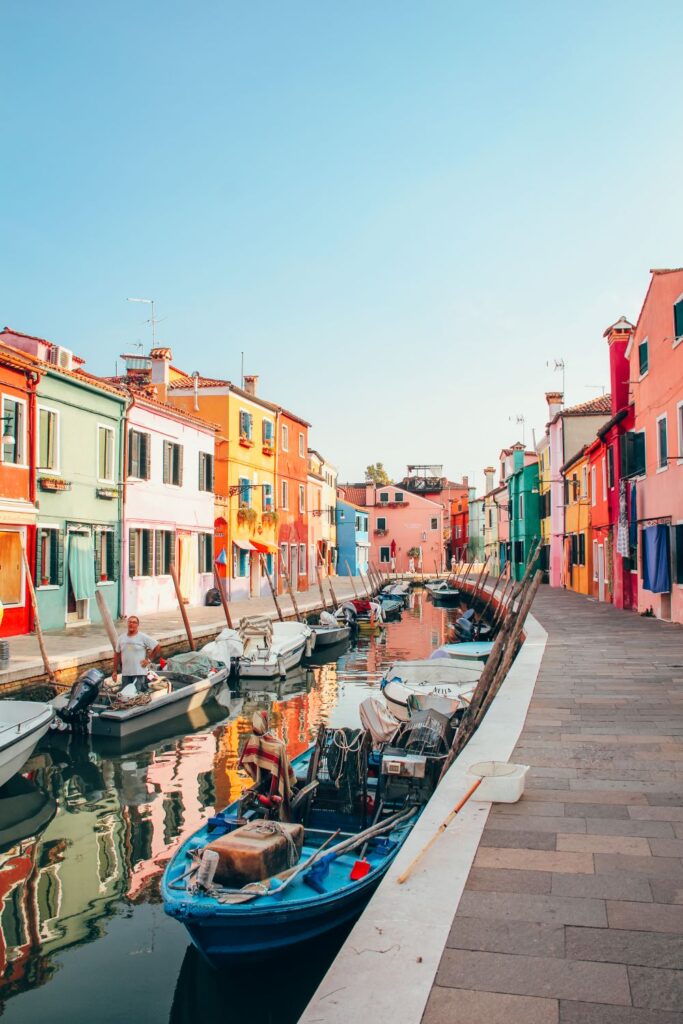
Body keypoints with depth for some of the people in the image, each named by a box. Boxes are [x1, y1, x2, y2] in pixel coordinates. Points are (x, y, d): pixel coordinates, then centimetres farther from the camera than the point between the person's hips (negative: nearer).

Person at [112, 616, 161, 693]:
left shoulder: (143, 637, -4)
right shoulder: (121, 638, 10)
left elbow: (157, 647, -1)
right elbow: (117, 654, 15)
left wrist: (149, 660, -5)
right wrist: (115, 671, 12)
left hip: (139, 673, -5)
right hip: (125, 674, 5)